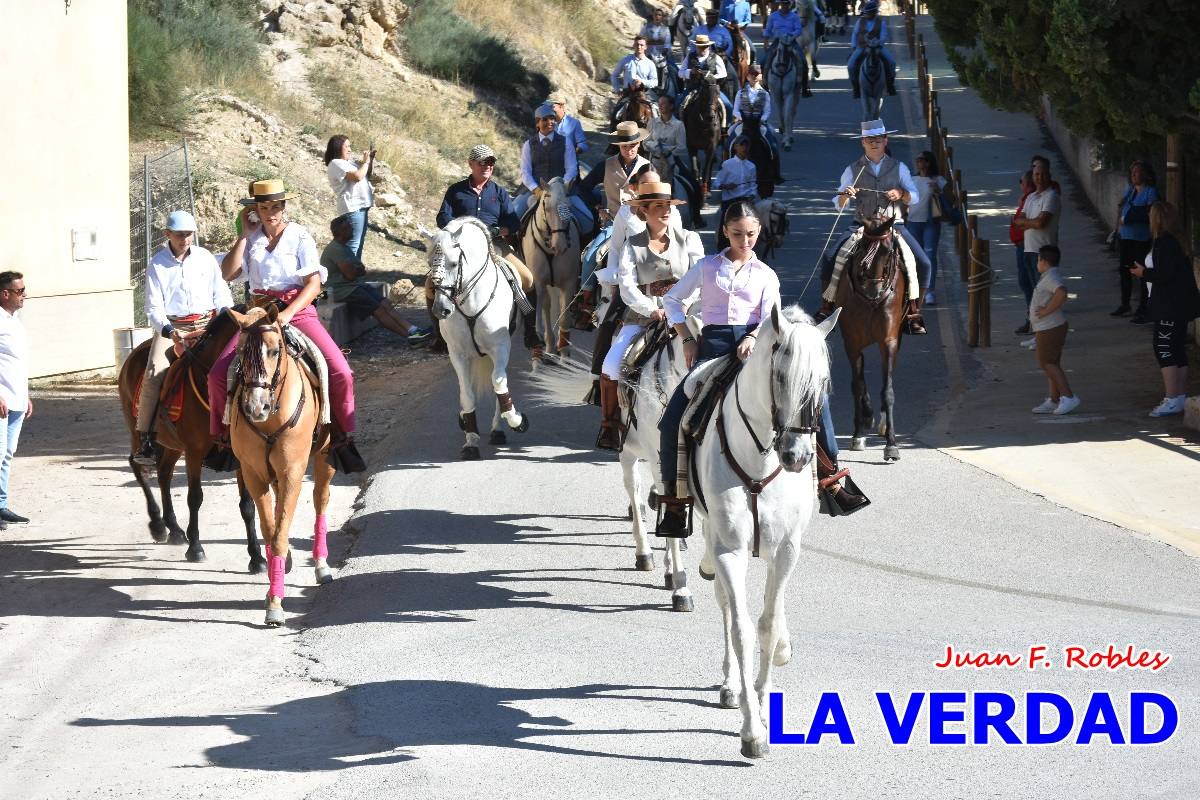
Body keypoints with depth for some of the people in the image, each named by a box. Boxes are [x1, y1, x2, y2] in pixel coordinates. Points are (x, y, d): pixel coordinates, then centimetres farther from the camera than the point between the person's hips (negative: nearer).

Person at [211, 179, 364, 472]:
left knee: (340, 372, -22)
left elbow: (314, 283, -5)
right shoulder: (251, 239, 11)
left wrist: (288, 313, -20)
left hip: (299, 312, -2)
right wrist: (245, 235, -1)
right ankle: (225, 439, 2)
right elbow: (228, 274, -2)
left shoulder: (300, 237, 3)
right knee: (218, 373, -16)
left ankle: (343, 438, -4)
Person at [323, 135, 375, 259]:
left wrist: (370, 161, 12)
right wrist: (366, 162, -6)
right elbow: (358, 176, -20)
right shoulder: (336, 164, -10)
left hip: (360, 207, 10)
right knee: (353, 244, -12)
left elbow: (366, 176, 27)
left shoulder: (349, 162, 18)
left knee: (359, 244, 13)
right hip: (352, 208, -10)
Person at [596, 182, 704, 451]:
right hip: (641, 316, 0)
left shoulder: (689, 239, 7)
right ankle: (610, 425, 2)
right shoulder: (633, 245, 6)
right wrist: (652, 310, -18)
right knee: (612, 365, -18)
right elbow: (627, 287, -4)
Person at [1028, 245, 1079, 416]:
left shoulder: (1050, 278, -19)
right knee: (1050, 364, 14)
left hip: (1050, 329, -11)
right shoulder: (1049, 278, 14)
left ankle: (1068, 397, -10)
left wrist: (1047, 310, -27)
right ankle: (1053, 400, 19)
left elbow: (1061, 293, -38)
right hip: (1046, 329, 11)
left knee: (1047, 363, -7)